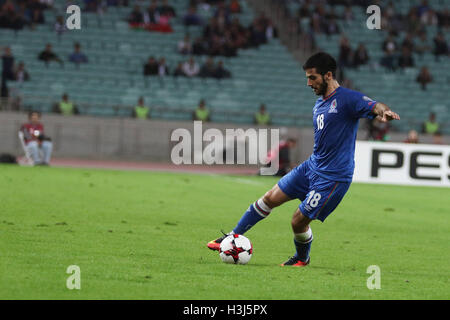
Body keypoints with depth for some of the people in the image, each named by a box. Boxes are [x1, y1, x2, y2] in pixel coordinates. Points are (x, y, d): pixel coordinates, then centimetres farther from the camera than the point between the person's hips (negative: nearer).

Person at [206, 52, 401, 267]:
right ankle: (233, 237, 22)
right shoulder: (319, 104, 13)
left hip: (333, 177, -8)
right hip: (311, 167, 8)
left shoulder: (347, 99, -15)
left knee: (299, 221, -5)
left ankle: (302, 258, 25)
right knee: (270, 198, 8)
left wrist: (384, 113, -53)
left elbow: (375, 107, -31)